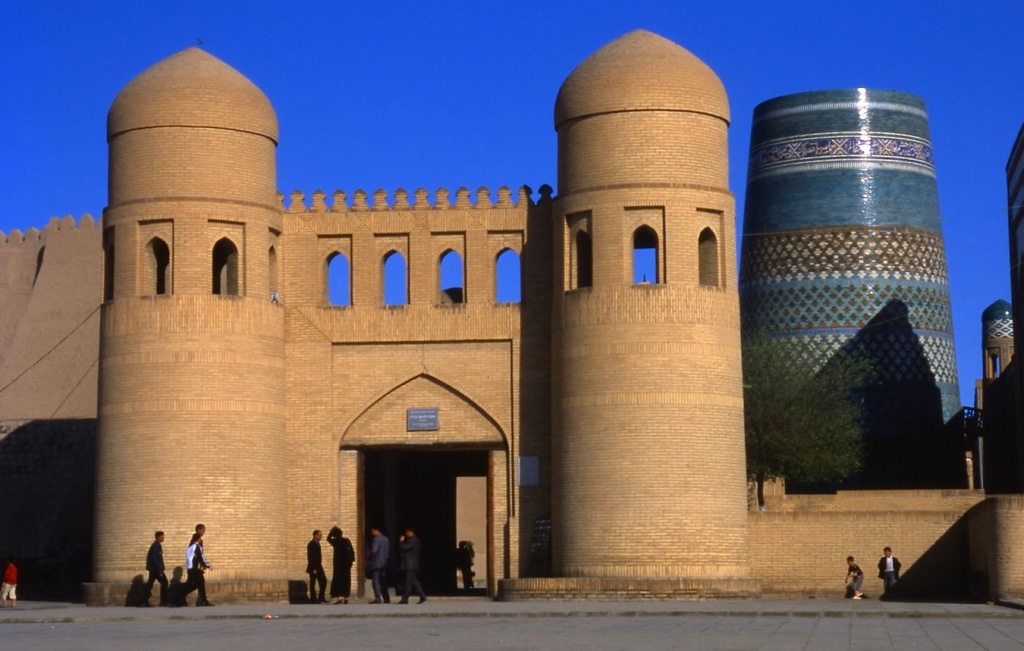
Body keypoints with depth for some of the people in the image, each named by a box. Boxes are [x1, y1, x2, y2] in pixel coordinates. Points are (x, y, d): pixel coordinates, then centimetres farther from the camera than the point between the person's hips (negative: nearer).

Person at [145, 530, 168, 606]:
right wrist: (159, 570, -23)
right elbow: (156, 559, -22)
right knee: (164, 582, -7)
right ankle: (163, 601, -7)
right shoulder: (156, 546, -16)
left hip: (153, 568, 10)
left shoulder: (156, 545, 15)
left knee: (150, 583, 10)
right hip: (155, 568, -10)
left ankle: (145, 601, 10)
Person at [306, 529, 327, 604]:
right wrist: (314, 569, -22)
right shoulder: (311, 544, -15)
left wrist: (318, 567, 13)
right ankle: (313, 599, 4)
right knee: (313, 583, -1)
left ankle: (321, 598, 11)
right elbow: (310, 557, -19)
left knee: (323, 581, 6)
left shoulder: (317, 543, 13)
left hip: (318, 567, 9)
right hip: (313, 567, -9)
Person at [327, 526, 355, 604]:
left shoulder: (335, 542, -9)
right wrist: (352, 559, 9)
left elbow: (328, 538, 10)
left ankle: (339, 597, -12)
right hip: (347, 562, 4)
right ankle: (345, 597, 13)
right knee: (346, 579, 11)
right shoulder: (347, 541, -1)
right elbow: (352, 551, -1)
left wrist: (332, 530, 7)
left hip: (339, 563, -4)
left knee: (338, 579, -1)